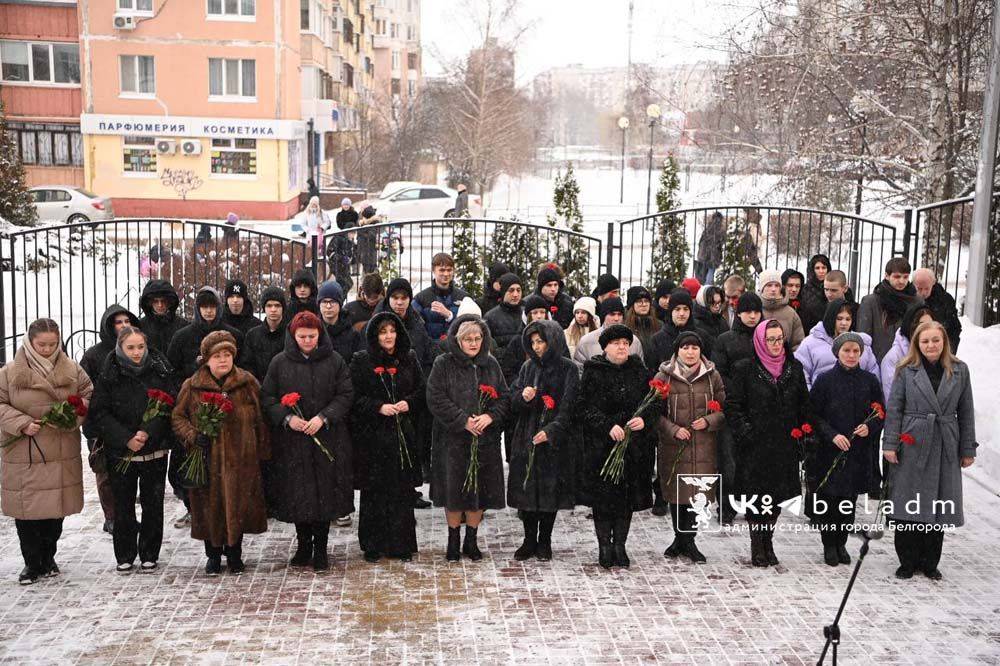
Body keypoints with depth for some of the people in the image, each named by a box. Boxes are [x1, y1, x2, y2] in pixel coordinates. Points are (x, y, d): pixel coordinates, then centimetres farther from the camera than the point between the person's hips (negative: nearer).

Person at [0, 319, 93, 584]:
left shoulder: (72, 370, 4)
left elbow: (89, 395, 10)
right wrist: (22, 424, -15)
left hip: (62, 455, 2)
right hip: (23, 455, -1)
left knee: (56, 508, 9)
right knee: (26, 511, 2)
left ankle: (48, 558, 28)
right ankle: (32, 563, 17)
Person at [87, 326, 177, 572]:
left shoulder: (160, 370, -2)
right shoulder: (108, 375, -3)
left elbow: (169, 405, -4)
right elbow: (100, 413, -6)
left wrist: (148, 432, -16)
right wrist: (126, 439, -15)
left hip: (155, 449, 0)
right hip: (120, 451, 0)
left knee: (153, 504, 6)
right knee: (123, 505, 6)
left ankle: (149, 554, 20)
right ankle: (124, 555, 20)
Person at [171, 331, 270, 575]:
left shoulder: (248, 383, 3)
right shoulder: (192, 386, 2)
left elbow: (259, 419, 8)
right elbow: (177, 417, 7)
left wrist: (263, 451, 6)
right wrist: (193, 436, -10)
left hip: (240, 459, 0)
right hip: (206, 461, 0)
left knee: (238, 506, 4)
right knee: (210, 507, 5)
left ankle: (234, 553, 22)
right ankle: (213, 554, 23)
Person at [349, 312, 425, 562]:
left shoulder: (409, 359, 10)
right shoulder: (361, 361, 1)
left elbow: (422, 391, 11)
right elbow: (354, 397, -3)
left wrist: (408, 403, -8)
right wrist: (379, 407, -16)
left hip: (403, 434, 2)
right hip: (371, 435, -2)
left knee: (402, 490, 2)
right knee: (374, 492, 0)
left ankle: (401, 545, 12)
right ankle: (373, 545, 11)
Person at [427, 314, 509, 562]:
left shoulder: (490, 364, 8)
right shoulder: (443, 364, -4)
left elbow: (504, 397, 8)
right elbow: (436, 400, -10)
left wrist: (490, 416, -11)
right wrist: (464, 420, -16)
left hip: (486, 439, 3)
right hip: (452, 439, -3)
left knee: (480, 491, 7)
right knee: (453, 489, 3)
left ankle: (471, 540, 22)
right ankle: (453, 540, 19)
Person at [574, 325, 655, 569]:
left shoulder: (640, 372, 8)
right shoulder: (593, 373, -2)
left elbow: (654, 404, 7)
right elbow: (585, 408, -8)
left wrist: (644, 419, -13)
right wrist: (608, 426, -20)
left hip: (634, 446, 3)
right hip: (600, 446, -3)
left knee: (628, 496, 6)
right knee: (603, 496, 0)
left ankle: (620, 544, 17)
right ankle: (604, 545, 12)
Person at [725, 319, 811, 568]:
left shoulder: (795, 368, 8)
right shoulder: (745, 369, -4)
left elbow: (804, 406, 13)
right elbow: (732, 404, -4)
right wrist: (744, 432, -11)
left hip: (785, 445, 3)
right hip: (755, 445, -3)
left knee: (777, 496, 7)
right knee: (756, 496, -1)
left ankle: (767, 542, 21)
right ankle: (757, 546, 11)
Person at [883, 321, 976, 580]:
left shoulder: (959, 370, 5)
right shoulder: (907, 371, 0)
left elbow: (965, 412, 7)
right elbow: (894, 409, -1)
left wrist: (968, 450, 6)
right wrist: (890, 444, -7)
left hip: (945, 448, 2)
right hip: (911, 446, -1)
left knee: (938, 508, 6)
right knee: (908, 508, 1)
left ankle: (930, 563, 20)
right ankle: (908, 562, 14)